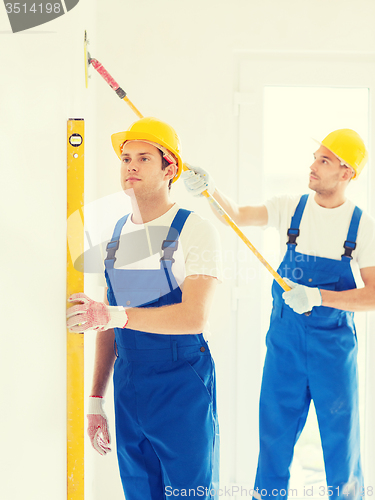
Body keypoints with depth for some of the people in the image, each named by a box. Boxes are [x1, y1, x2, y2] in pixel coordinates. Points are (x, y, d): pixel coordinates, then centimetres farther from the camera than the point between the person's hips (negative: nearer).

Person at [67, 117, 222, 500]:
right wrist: (95, 400, 10)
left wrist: (114, 315, -31)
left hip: (183, 385, -5)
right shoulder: (116, 234, 8)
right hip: (128, 385, 6)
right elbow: (106, 325, 11)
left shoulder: (194, 230, -10)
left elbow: (195, 316, -22)